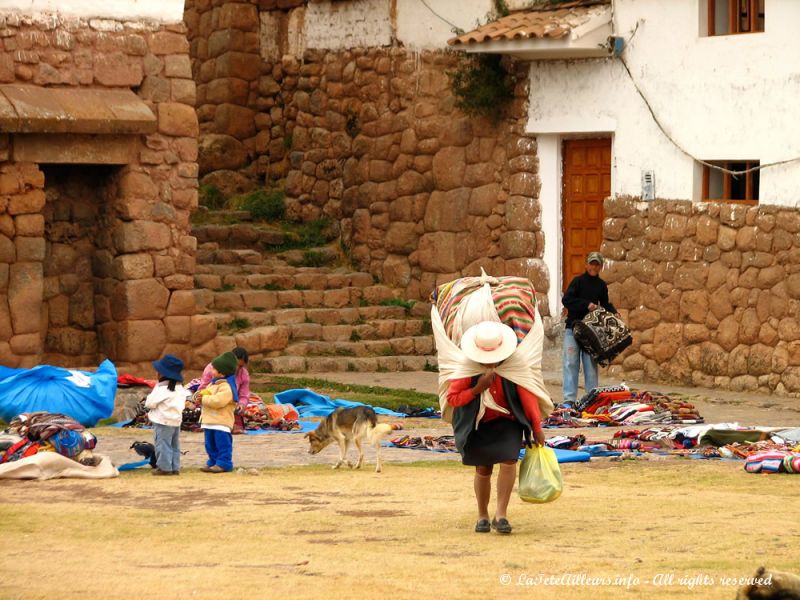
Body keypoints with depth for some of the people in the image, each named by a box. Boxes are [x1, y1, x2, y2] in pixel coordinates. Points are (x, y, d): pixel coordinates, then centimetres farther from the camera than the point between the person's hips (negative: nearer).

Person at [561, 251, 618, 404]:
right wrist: (587, 305, -17)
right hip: (573, 327, -4)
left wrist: (614, 312, 3)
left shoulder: (601, 285, 11)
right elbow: (566, 300, -12)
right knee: (571, 363, -5)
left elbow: (605, 305, 22)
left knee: (591, 364, 5)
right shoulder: (578, 281, -2)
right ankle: (569, 398, -5)